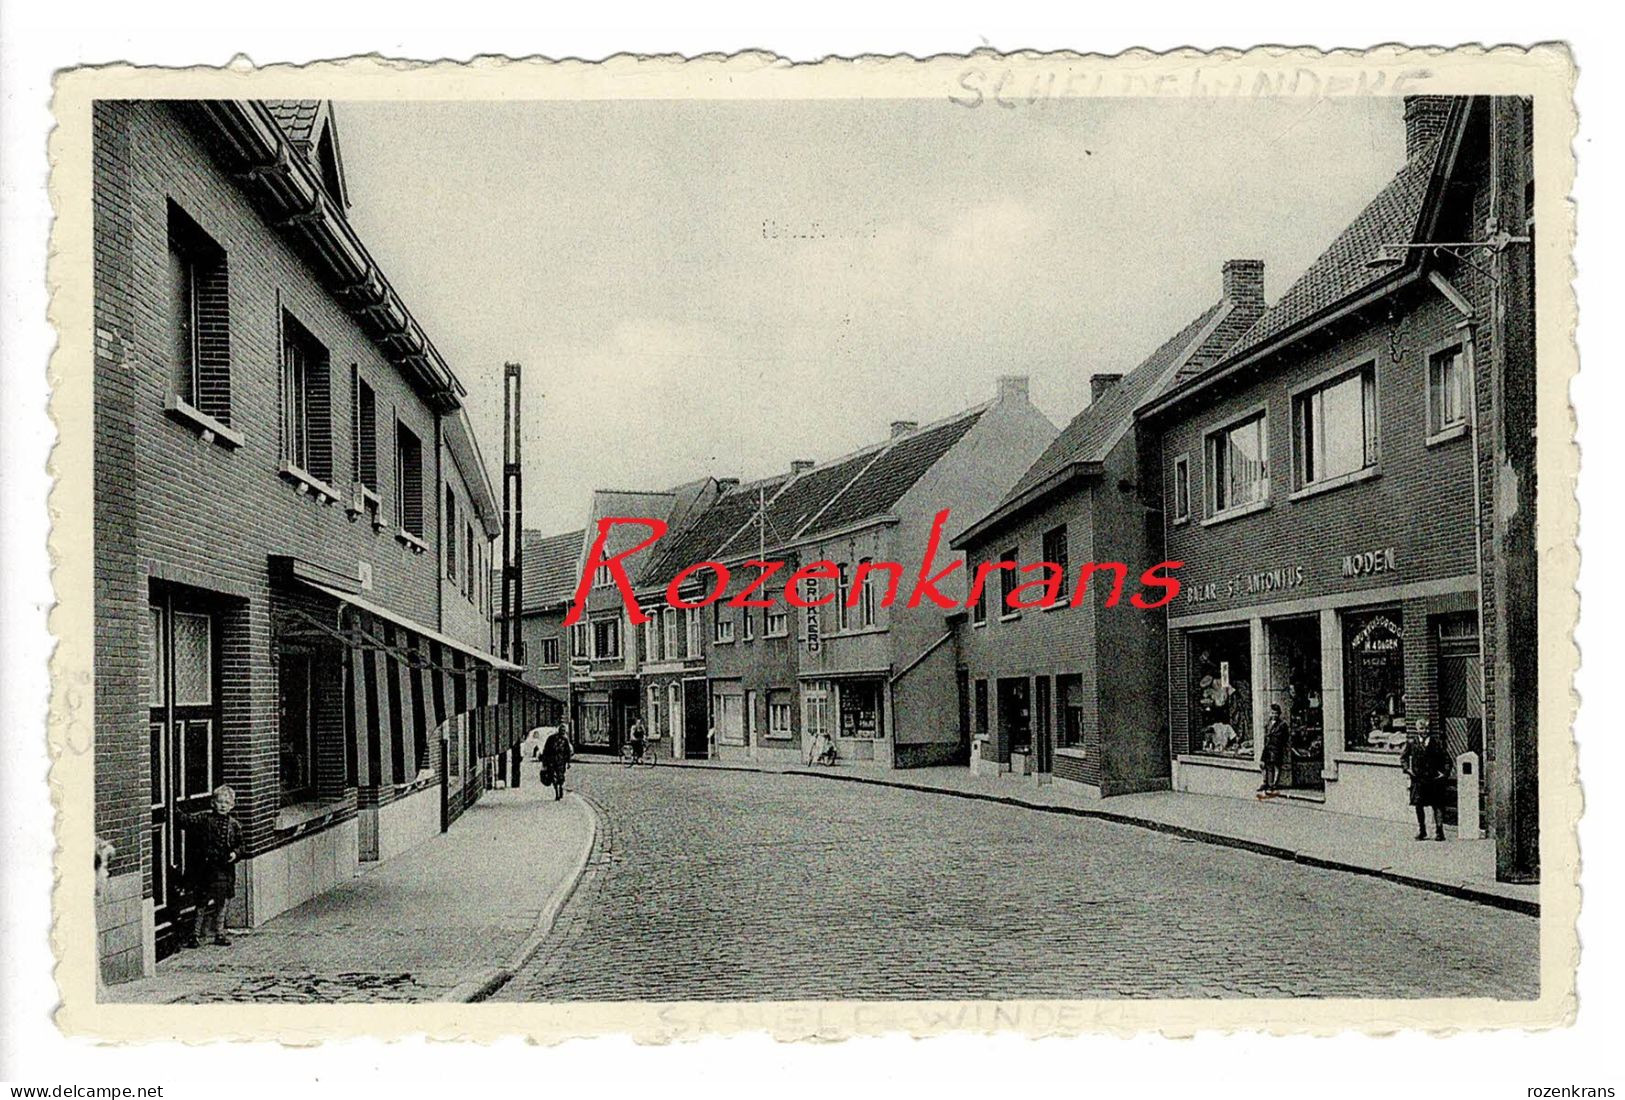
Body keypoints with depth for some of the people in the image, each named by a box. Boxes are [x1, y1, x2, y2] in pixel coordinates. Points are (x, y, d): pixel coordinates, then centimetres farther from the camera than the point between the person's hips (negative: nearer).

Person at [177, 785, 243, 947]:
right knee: (202, 903, 0)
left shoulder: (235, 825, 5)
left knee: (221, 903, 11)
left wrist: (235, 853, -8)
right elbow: (186, 820, -9)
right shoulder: (204, 820, -3)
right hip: (206, 868, -3)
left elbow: (240, 846, 10)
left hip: (225, 869, 3)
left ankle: (219, 934, 22)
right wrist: (175, 812, -22)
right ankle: (195, 934, 8)